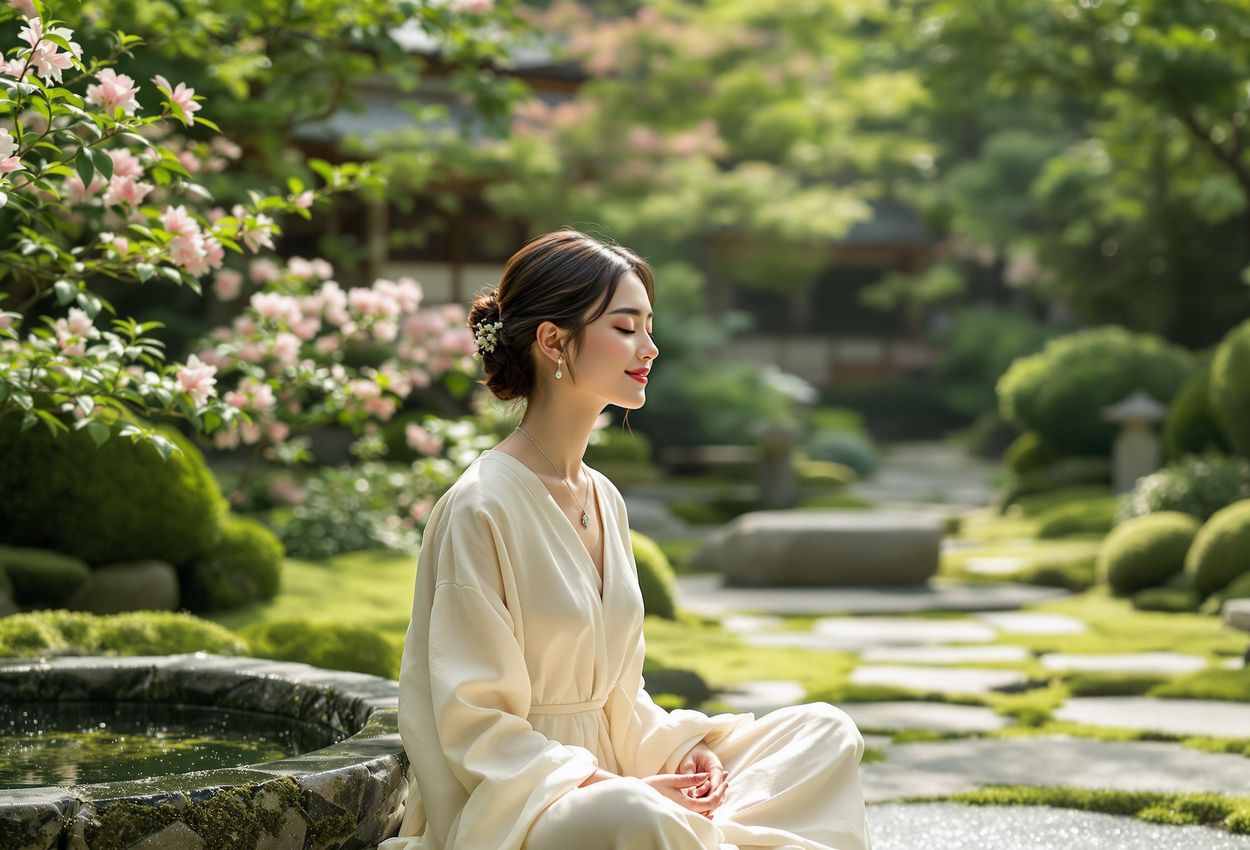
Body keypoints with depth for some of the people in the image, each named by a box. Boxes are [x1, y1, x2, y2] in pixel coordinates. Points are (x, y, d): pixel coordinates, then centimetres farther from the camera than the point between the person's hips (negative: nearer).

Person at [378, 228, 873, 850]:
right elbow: (471, 727, -15)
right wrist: (611, 788, -20)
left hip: (600, 785, 8)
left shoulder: (604, 499, 11)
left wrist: (680, 746, -1)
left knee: (825, 733, -1)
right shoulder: (482, 507, -14)